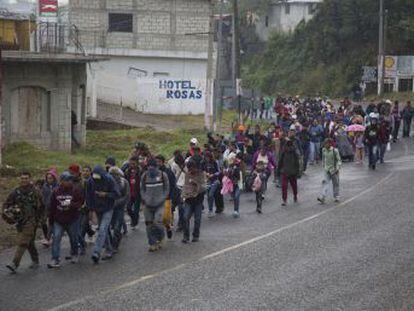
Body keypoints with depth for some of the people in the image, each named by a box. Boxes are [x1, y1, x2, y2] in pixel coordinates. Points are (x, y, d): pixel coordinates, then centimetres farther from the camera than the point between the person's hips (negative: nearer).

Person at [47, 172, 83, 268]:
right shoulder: (56, 191, 2)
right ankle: (55, 260, -11)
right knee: (56, 238, -11)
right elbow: (52, 206, 9)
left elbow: (80, 203, -7)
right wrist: (51, 219, 11)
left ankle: (74, 255, 38)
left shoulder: (76, 190, -5)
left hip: (72, 220, -1)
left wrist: (71, 204, -24)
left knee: (73, 238, 13)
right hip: (58, 220, 1)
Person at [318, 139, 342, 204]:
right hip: (327, 169, 3)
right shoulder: (324, 150, -1)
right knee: (325, 182, -9)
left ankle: (336, 197, 22)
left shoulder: (335, 151, -15)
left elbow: (339, 160, -9)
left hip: (334, 169, -3)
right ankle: (323, 197, -17)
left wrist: (337, 168, -15)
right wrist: (323, 166, 18)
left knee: (335, 183, 8)